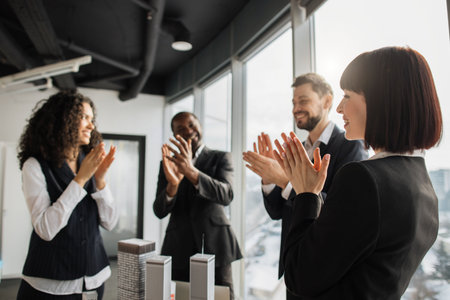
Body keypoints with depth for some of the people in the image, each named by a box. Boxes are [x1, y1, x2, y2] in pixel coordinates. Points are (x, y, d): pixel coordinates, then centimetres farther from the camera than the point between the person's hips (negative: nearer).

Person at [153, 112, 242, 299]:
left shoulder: (221, 158, 2)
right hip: (178, 250, 2)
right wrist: (173, 183, -22)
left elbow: (226, 195, -16)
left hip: (214, 246, -2)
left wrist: (191, 171, -31)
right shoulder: (168, 163, 8)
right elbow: (160, 212, -1)